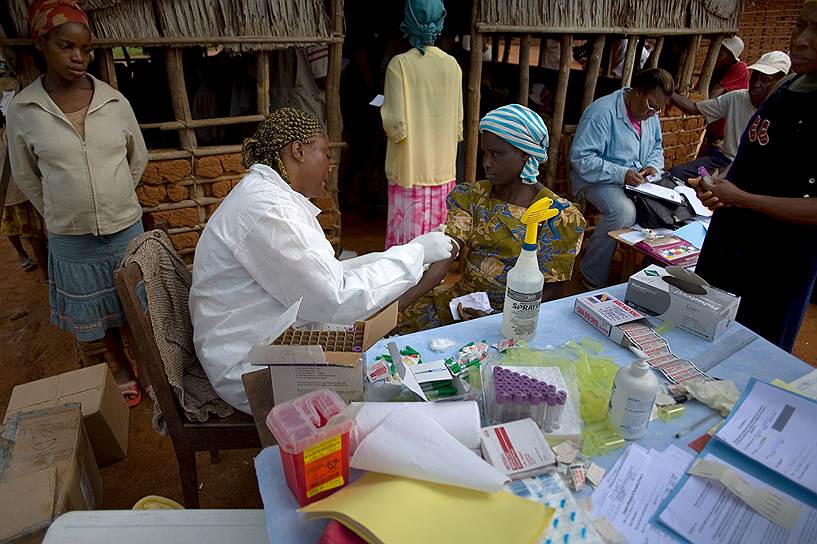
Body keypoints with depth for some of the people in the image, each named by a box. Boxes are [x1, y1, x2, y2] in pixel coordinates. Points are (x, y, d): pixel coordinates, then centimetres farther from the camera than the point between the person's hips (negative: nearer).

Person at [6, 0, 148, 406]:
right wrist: (61, 216, 8)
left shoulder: (114, 101, -6)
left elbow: (139, 158, 8)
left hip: (127, 227, 0)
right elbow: (26, 178, 4)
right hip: (71, 238, 0)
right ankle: (121, 365, 40)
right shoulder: (23, 110, -7)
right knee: (96, 310, 16)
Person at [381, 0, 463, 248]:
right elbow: (458, 121, 6)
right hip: (443, 168, 4)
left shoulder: (400, 64, -11)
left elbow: (395, 124, -14)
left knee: (408, 233, 6)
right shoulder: (452, 65, 1)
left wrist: (385, 111, 7)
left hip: (410, 169, -4)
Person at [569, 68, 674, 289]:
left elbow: (656, 147, 25)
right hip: (598, 180, -8)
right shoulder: (602, 112, -18)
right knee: (624, 211, -35)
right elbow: (580, 157, -24)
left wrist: (652, 165, 1)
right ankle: (592, 279, -19)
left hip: (637, 180, 8)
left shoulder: (650, 115, 10)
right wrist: (621, 174, -29)